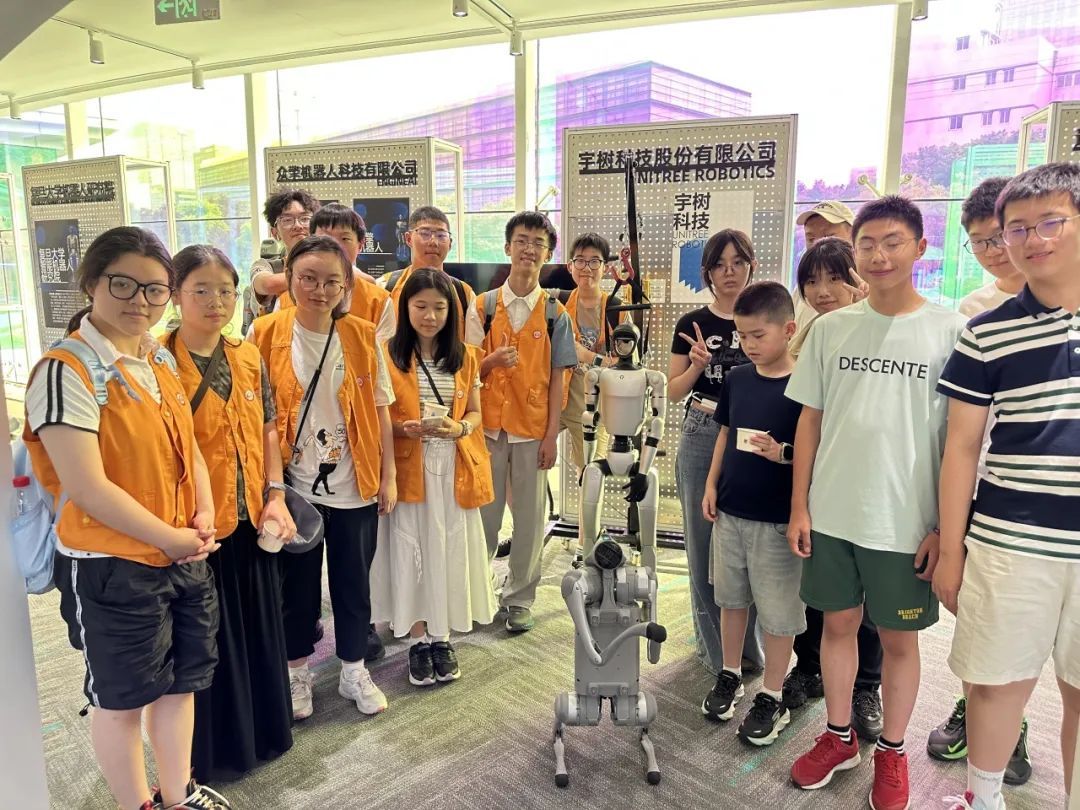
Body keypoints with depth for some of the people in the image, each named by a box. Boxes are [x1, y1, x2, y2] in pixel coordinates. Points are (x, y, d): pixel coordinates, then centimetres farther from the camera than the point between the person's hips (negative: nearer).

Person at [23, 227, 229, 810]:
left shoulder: (160, 361, 5)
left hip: (185, 557, 7)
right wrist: (170, 539, -16)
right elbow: (86, 487, -22)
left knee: (180, 682, 20)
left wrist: (203, 516, -4)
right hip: (112, 567, -7)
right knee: (122, 699, 13)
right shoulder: (66, 371, -18)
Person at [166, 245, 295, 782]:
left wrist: (275, 495, 2)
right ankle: (212, 748, 31)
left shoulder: (250, 359, 5)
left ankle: (261, 731, 39)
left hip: (250, 519, 5)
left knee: (257, 630, 18)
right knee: (205, 639, 10)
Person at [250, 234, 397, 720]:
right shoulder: (265, 334, -5)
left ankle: (354, 670, 33)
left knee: (353, 582, 13)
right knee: (297, 583, 14)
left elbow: (380, 411, 2)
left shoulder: (362, 337, -3)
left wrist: (388, 477, 2)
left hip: (354, 488, 1)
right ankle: (296, 672, 35)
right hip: (294, 485, -1)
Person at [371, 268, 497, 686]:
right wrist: (402, 427, -19)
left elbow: (475, 413, 9)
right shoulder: (388, 355, -2)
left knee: (449, 550, 7)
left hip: (454, 467, 2)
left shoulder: (466, 357, 6)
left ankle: (442, 636, 22)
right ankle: (418, 640, 18)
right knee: (411, 550, 3)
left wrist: (459, 427, -12)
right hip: (408, 468, -2)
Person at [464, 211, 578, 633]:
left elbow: (556, 378, 2)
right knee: (483, 514, 8)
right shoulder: (482, 306, 2)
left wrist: (551, 435, -4)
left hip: (533, 429, 0)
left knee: (530, 517, 7)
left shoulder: (555, 314, 2)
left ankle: (519, 599, 23)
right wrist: (493, 359, -18)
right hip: (488, 425, 0)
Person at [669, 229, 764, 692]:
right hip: (702, 437, 1)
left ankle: (750, 648, 20)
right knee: (703, 545, 5)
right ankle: (716, 651, 21)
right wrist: (698, 365, -12)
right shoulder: (692, 324, 5)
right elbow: (673, 392, 5)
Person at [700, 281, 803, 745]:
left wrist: (782, 454, -28)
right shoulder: (736, 378, 3)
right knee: (731, 598, 18)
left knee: (778, 611, 7)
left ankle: (772, 697, 23)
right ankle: (731, 675, 36)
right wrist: (711, 485, 7)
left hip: (777, 518, -5)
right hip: (730, 510, 6)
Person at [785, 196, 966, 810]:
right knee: (838, 623, 15)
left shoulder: (951, 331, -5)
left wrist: (946, 526, -7)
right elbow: (811, 421, 6)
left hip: (907, 522, -2)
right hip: (832, 514, 3)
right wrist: (799, 506, 3)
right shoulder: (830, 328, 2)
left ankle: (892, 751, 34)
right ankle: (840, 737, 35)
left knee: (899, 638, 13)